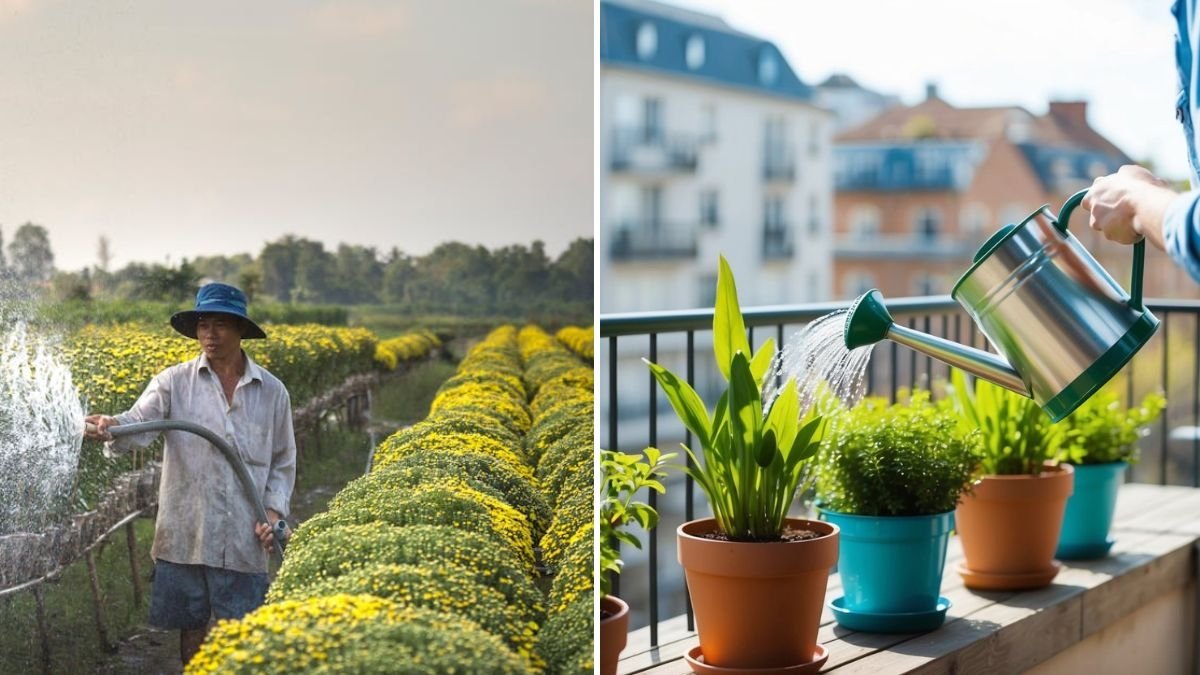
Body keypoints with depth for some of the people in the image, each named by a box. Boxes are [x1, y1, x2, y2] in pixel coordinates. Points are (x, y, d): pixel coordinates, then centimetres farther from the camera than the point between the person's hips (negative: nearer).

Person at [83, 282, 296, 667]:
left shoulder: (272, 392, 4)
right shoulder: (174, 383, -1)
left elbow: (283, 463, 11)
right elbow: (139, 423, -17)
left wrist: (274, 510, -3)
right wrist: (109, 429, -39)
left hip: (244, 538, 0)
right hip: (185, 534, 0)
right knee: (191, 626, 10)